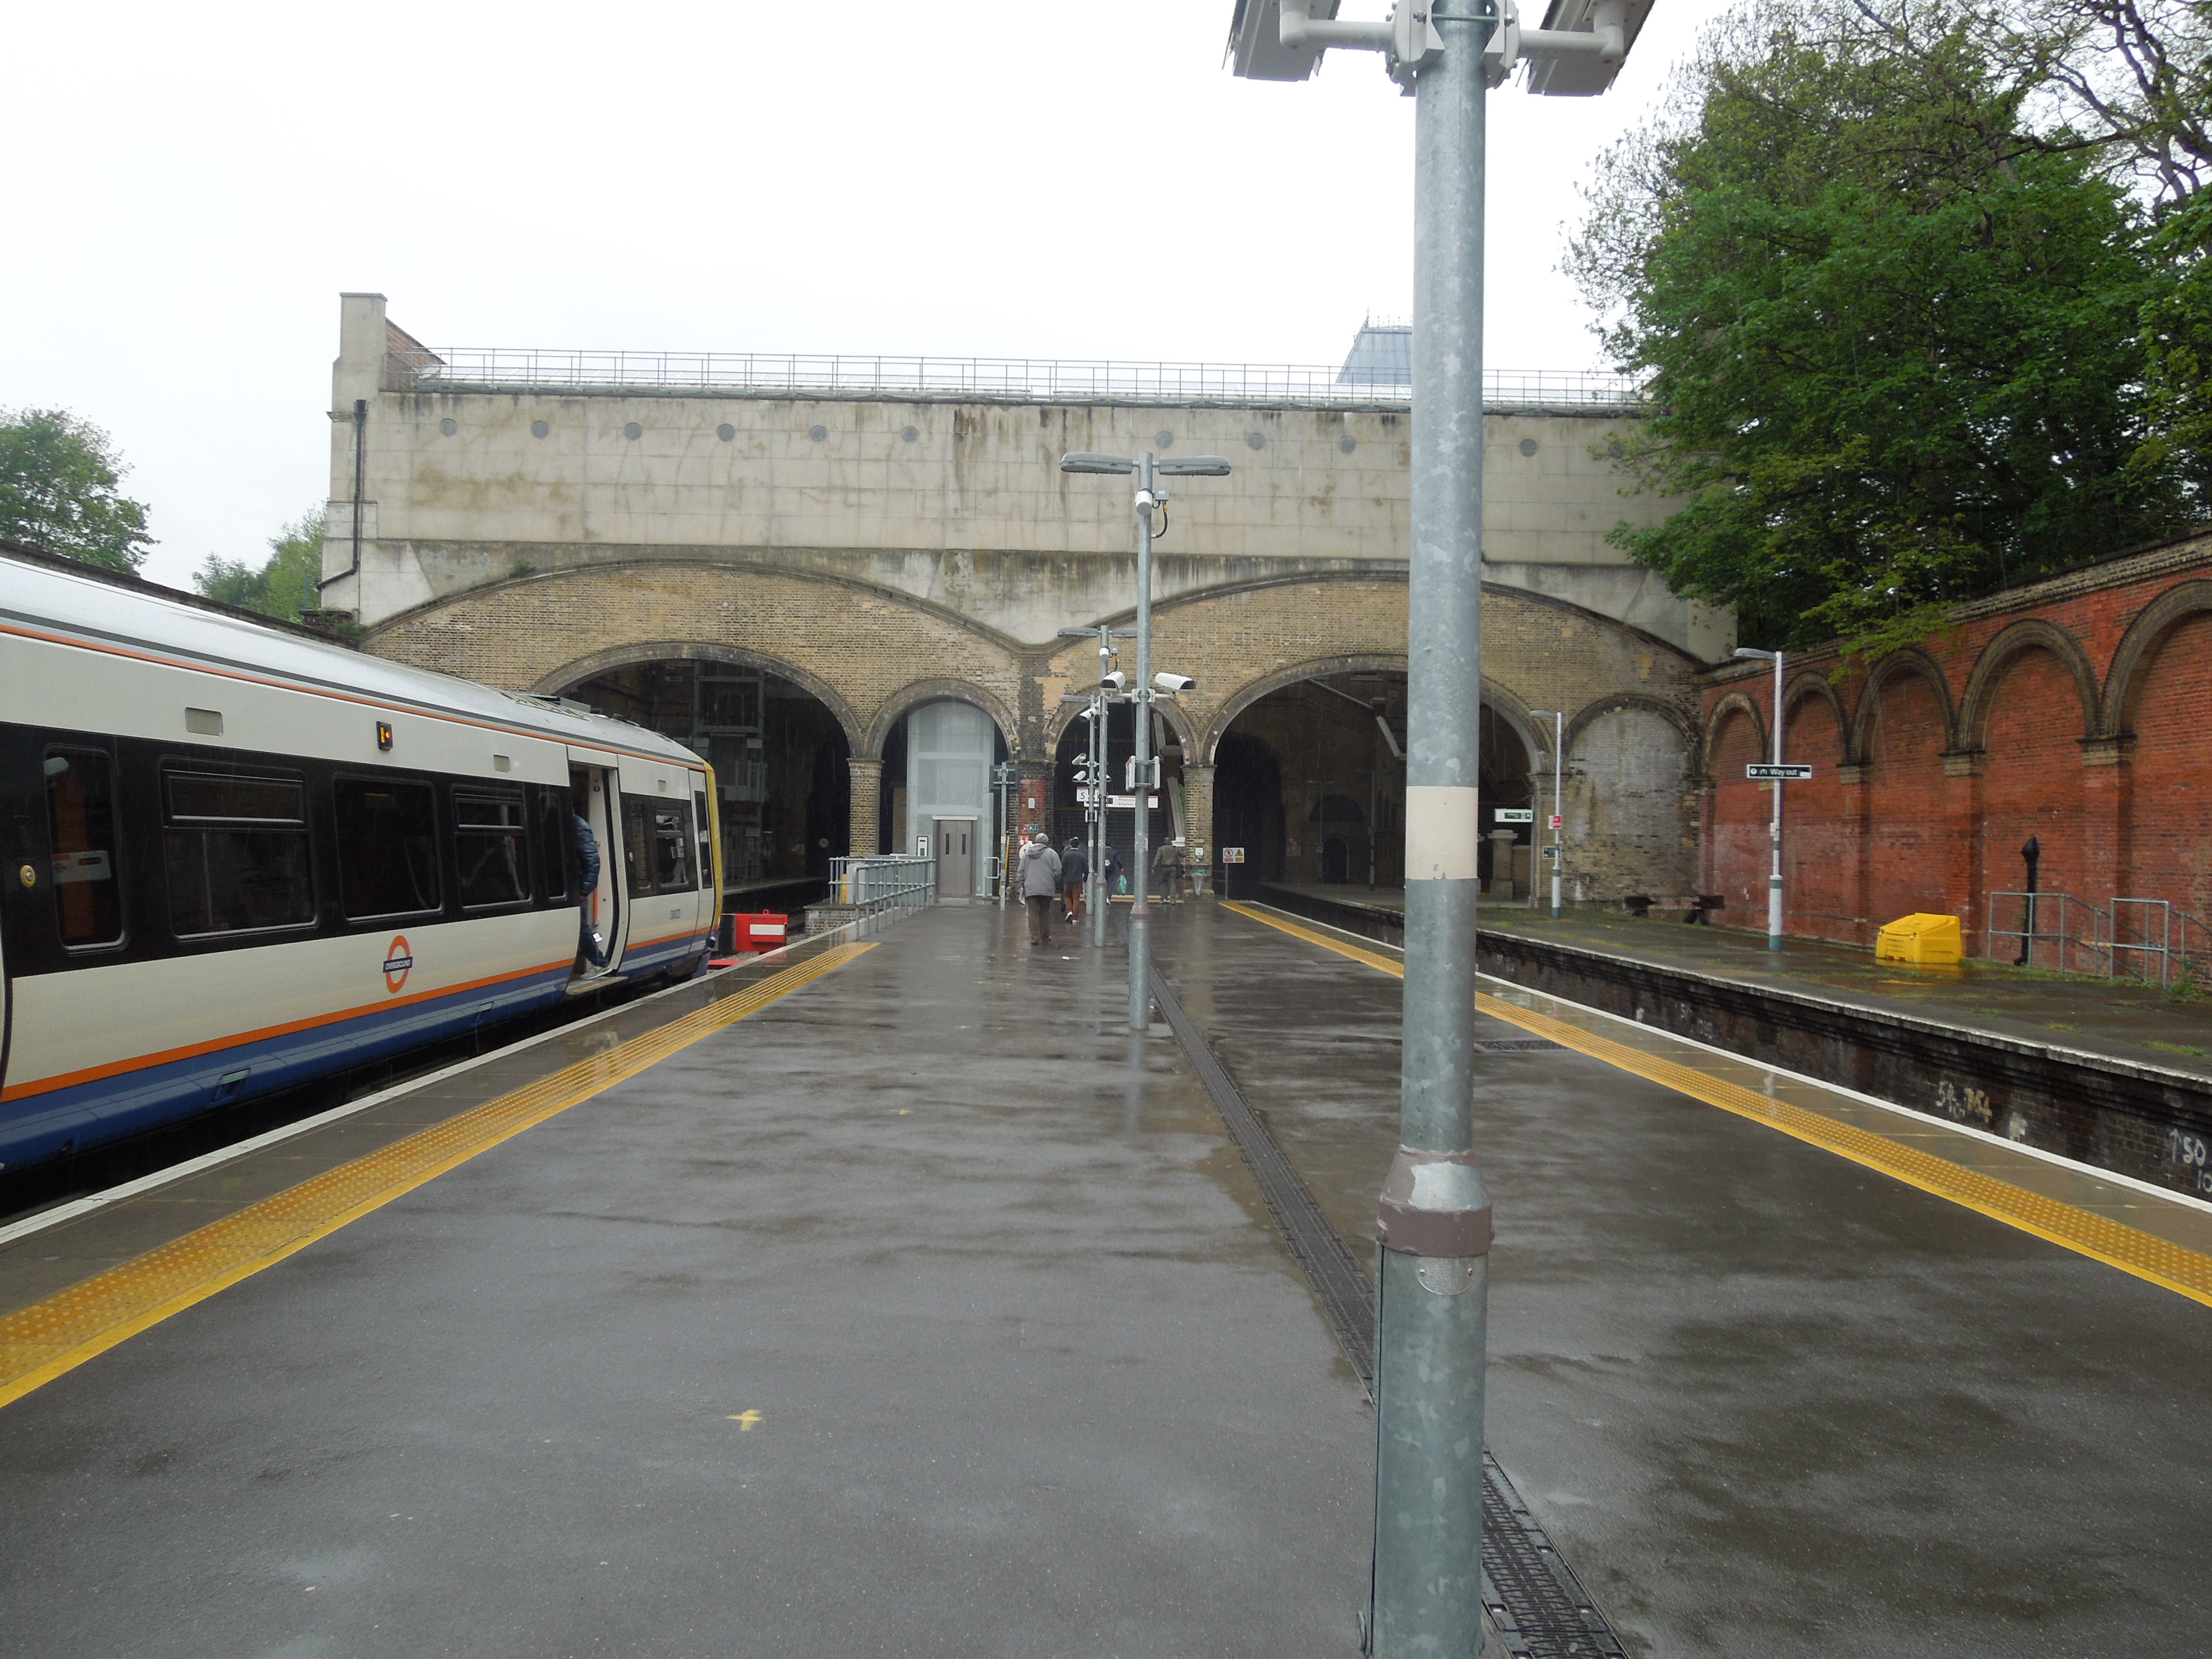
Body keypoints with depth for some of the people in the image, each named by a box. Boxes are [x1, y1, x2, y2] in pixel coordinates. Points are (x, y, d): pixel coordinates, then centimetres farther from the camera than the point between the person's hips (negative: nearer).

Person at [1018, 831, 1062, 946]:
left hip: (1030, 889, 1)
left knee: (1033, 913, 1)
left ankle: (1035, 938, -4)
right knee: (1045, 913, 10)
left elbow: (1021, 871, 10)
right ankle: (1045, 937, 15)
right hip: (1047, 889, -1)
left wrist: (1021, 886, 14)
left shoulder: (1026, 853, 10)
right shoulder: (1052, 853, 0)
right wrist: (1055, 884, 13)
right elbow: (1058, 872, -3)